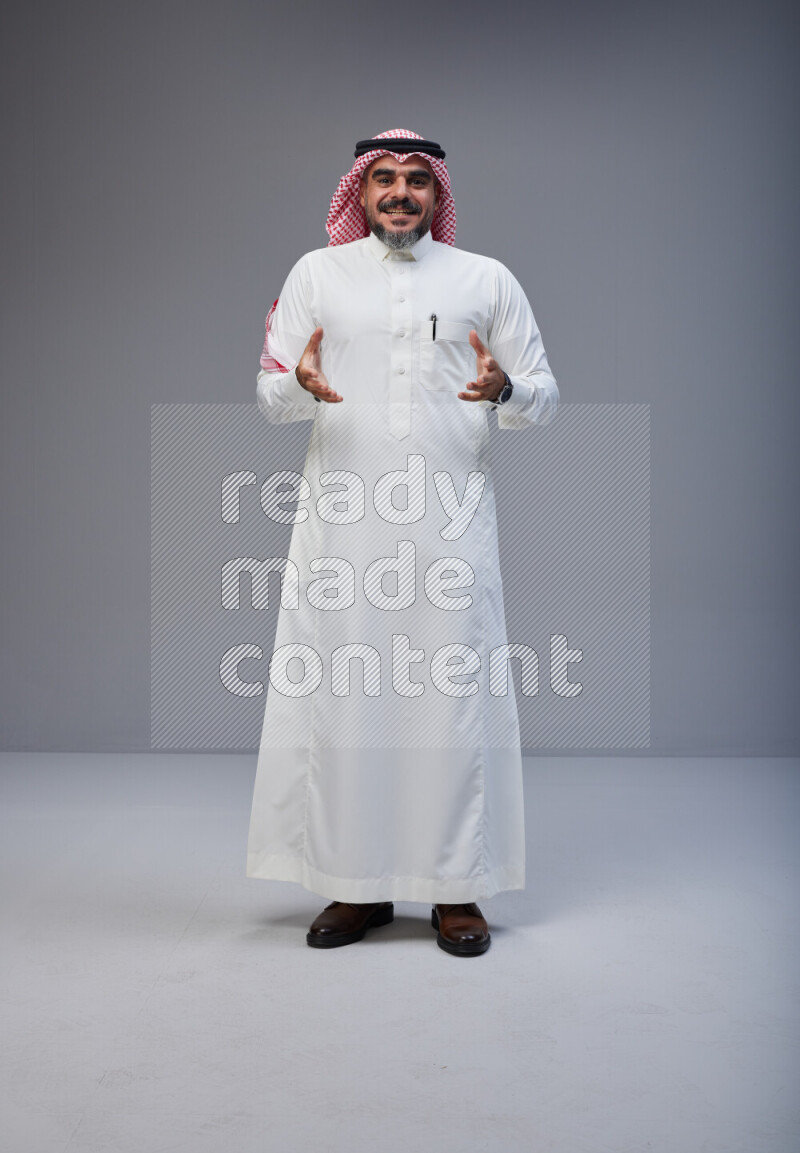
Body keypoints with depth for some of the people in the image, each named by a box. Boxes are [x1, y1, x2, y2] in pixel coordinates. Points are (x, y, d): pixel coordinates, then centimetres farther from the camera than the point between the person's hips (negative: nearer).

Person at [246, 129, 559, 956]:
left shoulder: (486, 279, 12)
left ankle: (456, 889, 11)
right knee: (340, 695, 0)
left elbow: (544, 397, 11)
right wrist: (300, 383, -14)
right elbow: (270, 398, 10)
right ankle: (356, 885, 13)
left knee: (455, 695, -1)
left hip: (450, 521, 0)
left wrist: (505, 390, -13)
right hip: (343, 520, 1)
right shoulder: (317, 273, 13)